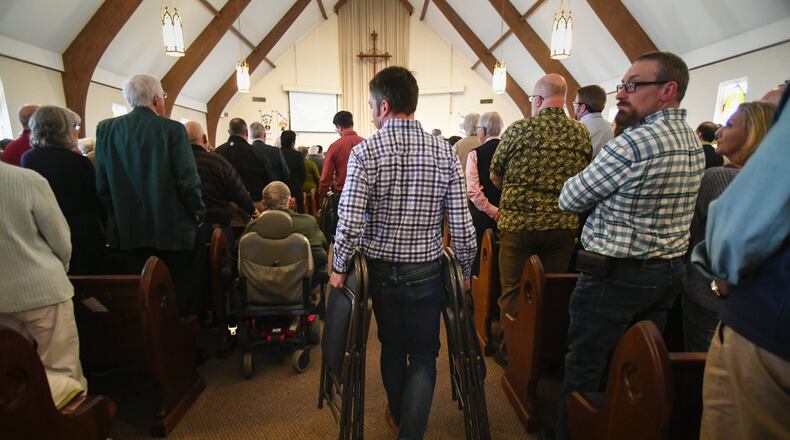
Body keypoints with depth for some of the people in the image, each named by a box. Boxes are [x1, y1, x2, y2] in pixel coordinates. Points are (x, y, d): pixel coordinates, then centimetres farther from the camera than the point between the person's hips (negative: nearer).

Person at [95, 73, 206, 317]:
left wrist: (119, 214, 15)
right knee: (179, 293, 9)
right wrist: (198, 214, 1)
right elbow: (188, 179, -13)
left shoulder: (106, 129, 3)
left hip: (129, 229, 4)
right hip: (172, 228, -4)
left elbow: (102, 183, 4)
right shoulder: (173, 129, -10)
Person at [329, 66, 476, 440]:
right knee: (424, 355, 16)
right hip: (426, 270, 0)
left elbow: (350, 223, -18)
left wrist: (339, 268, -2)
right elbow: (462, 227, -8)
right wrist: (465, 270, 7)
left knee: (392, 348, 22)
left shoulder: (365, 152, -12)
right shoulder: (444, 153, -7)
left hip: (380, 268, 1)